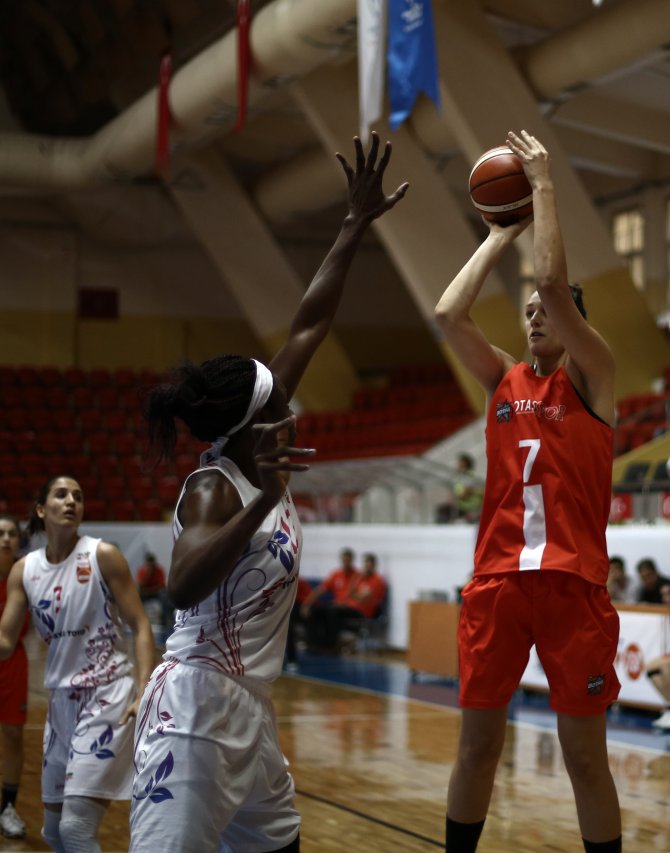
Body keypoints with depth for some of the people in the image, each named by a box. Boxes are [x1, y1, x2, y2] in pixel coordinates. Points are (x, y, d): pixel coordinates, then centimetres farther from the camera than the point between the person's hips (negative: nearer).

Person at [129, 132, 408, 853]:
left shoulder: (257, 458, 7)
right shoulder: (213, 487, -15)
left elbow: (310, 326, 9)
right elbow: (183, 586, -33)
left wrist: (357, 225, 12)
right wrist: (264, 503, -39)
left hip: (246, 711, 10)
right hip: (197, 709, -10)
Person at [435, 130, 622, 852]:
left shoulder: (591, 375, 2)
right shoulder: (504, 380, 14)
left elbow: (554, 281, -12)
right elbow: (448, 314, 1)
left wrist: (543, 183, -6)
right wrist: (499, 236, 9)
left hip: (572, 582, -4)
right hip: (496, 579, 4)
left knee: (584, 753, 2)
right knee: (477, 743, 9)